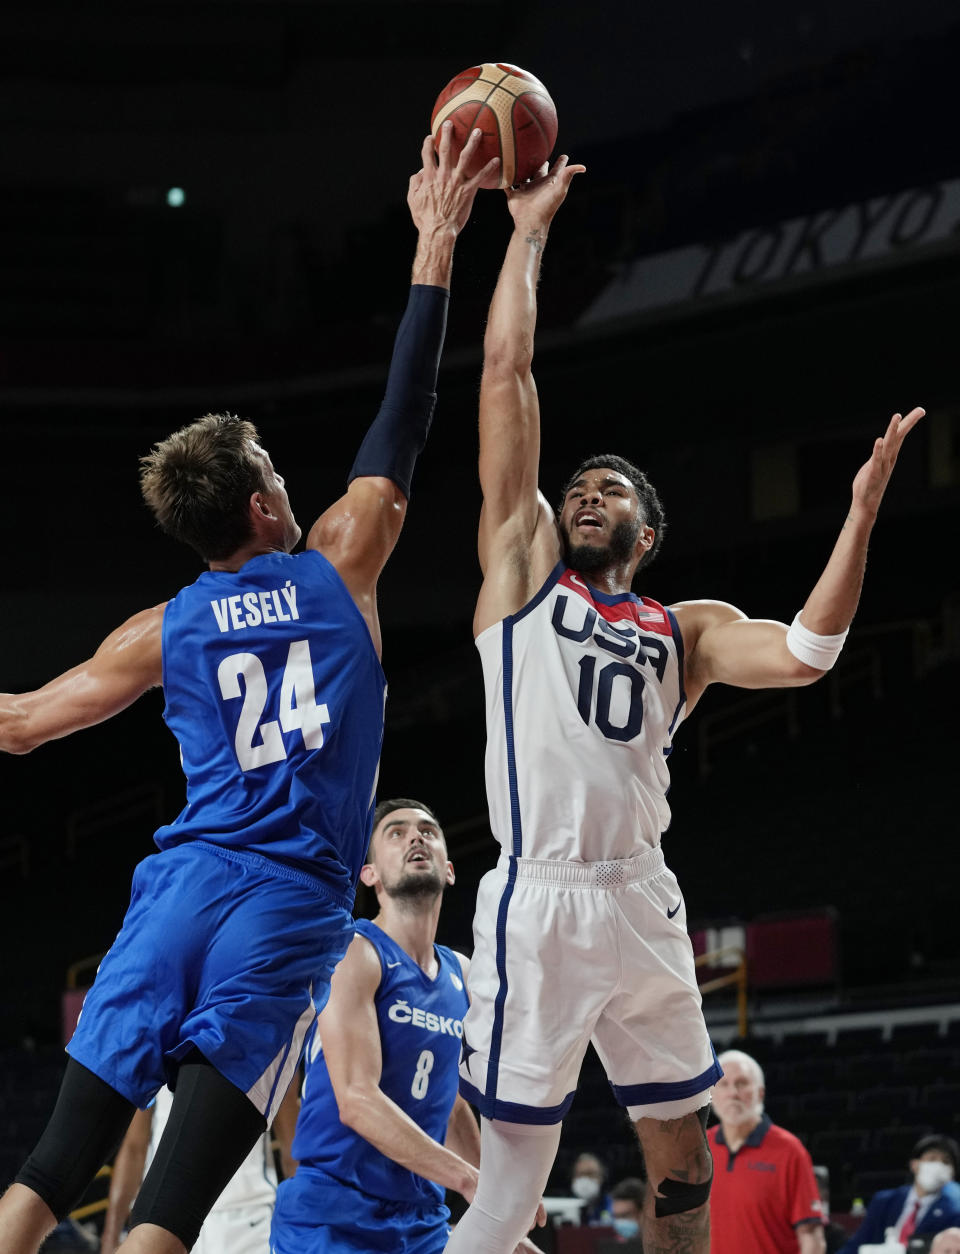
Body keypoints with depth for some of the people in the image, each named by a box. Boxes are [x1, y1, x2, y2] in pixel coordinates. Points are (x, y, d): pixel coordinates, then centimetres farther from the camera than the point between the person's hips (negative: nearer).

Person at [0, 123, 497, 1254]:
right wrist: (434, 249, 16)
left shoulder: (162, 633, 10)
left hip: (183, 884, 2)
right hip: (290, 905, -2)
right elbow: (400, 427, 11)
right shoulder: (337, 573, 5)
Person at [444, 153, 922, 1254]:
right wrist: (528, 233, 8)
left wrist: (862, 510, -9)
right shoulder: (523, 566, 10)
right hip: (536, 904, -4)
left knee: (682, 1163, 11)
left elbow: (804, 653, -3)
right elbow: (505, 372, 6)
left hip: (643, 905, 4)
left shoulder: (685, 628, 16)